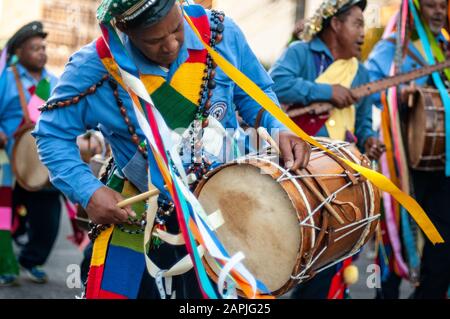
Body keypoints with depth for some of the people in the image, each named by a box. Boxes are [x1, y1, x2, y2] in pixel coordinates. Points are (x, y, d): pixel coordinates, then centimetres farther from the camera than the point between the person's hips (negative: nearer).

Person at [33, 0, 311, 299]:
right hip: (136, 212, -1)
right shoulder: (94, 68, -17)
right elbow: (53, 135, -6)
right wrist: (89, 192, -18)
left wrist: (278, 129, -15)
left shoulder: (219, 31, -12)